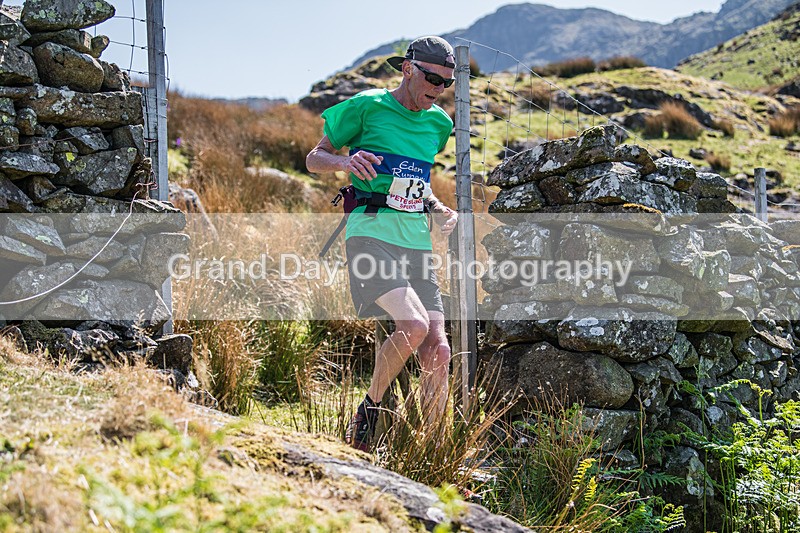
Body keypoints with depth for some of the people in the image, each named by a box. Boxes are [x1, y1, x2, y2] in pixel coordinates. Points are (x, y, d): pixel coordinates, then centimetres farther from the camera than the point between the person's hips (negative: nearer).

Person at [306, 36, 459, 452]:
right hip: (372, 231, -6)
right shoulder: (367, 106, -1)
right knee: (413, 325, -27)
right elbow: (314, 159, 5)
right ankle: (366, 414, -4)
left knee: (437, 351, -7)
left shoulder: (438, 123, 16)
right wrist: (346, 161, -17)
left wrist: (441, 210, 10)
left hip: (417, 241, 6)